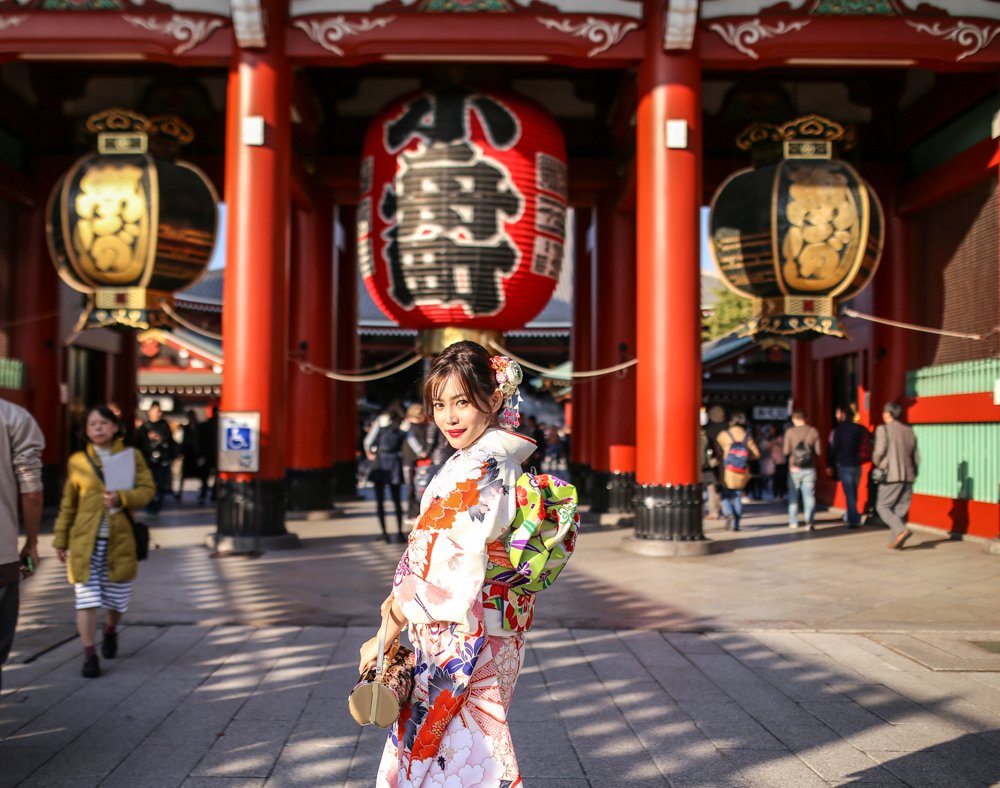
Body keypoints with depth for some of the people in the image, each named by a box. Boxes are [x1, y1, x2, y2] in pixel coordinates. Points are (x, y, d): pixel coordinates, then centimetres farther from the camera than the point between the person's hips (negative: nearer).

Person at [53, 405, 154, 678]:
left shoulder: (132, 455, 5)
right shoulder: (77, 461, 6)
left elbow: (147, 489, -2)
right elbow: (68, 503, 11)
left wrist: (121, 498, -20)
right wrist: (61, 540, 11)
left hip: (120, 540, 0)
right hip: (85, 540, 0)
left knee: (117, 598, 11)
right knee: (87, 599, -6)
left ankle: (110, 632, 42)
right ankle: (89, 656, 4)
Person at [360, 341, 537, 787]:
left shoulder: (477, 470, -20)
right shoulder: (500, 460, 10)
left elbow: (452, 567, -22)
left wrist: (388, 633, -13)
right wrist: (401, 598, 6)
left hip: (462, 640, -9)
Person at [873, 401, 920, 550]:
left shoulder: (883, 429, -6)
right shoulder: (909, 430, 13)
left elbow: (879, 452, -12)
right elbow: (916, 456, 12)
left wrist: (877, 463, 8)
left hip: (891, 476, -6)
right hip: (908, 476, 6)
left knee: (883, 506, 1)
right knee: (900, 509, 11)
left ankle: (901, 530, -18)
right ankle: (895, 540, 9)